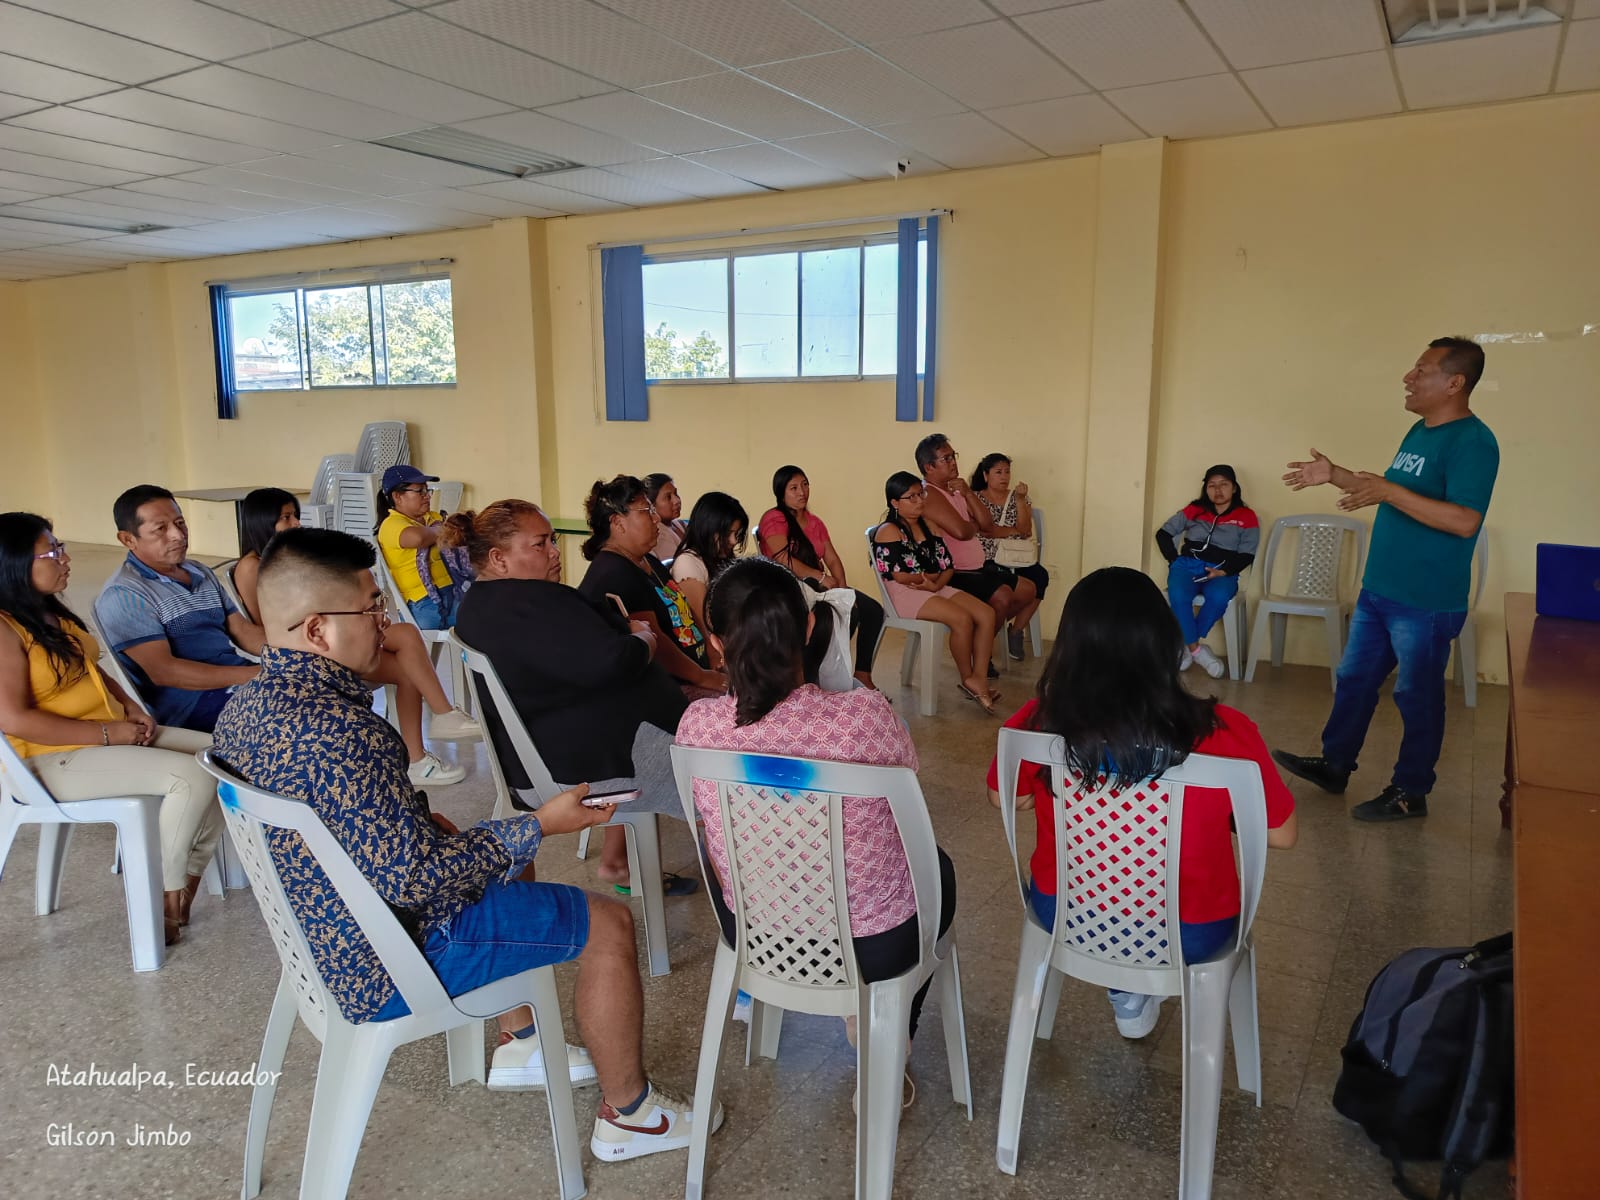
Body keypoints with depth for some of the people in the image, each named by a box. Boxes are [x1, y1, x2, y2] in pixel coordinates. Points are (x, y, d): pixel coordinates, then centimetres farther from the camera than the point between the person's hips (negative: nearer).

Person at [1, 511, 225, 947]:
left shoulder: (50, 610, 10)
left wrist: (131, 707, 3)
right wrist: (109, 732, -21)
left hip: (114, 734, 9)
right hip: (57, 759, -9)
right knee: (191, 776, -25)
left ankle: (192, 877, 1)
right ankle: (169, 897, -6)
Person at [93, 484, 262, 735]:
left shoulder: (202, 573, 19)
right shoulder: (123, 595, -6)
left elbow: (243, 631, 15)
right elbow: (163, 671, -15)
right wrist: (255, 675, -23)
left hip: (239, 682, 8)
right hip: (192, 701, -8)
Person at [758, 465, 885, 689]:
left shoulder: (815, 522, 20)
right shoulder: (774, 519, -5)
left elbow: (832, 558, 12)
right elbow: (784, 560, -18)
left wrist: (841, 585, -7)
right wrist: (821, 577, -21)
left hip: (818, 586, 8)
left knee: (873, 610, -11)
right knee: (849, 612, -28)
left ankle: (863, 675, -6)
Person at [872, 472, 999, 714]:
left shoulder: (927, 526, 16)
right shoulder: (889, 531, -6)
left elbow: (947, 565, 10)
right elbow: (900, 575, -16)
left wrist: (936, 583, -11)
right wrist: (932, 576, -2)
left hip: (936, 589, 8)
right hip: (905, 595, -8)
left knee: (986, 614, -12)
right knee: (962, 618, -28)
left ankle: (978, 677, -15)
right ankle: (968, 680, -8)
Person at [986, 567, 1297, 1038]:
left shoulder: (1037, 723, -21)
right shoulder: (1226, 733, -26)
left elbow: (998, 796, 0)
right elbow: (1283, 835, -9)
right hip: (1189, 937, -1)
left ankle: (1128, 995, 42)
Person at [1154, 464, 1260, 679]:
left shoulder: (1247, 517, 7)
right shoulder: (1194, 510, 12)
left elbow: (1247, 555, 2)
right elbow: (1163, 533, 14)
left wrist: (1223, 571, -14)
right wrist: (1175, 561, 1)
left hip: (1222, 572, -1)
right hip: (1188, 564, 1)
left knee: (1218, 598, -36)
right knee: (1178, 597, -33)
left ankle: (1185, 645, -17)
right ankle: (1196, 650, -18)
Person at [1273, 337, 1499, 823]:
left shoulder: (1472, 442, -19)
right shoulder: (1420, 431, 11)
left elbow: (1464, 521, -29)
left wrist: (1387, 491, -32)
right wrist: (1334, 475, 13)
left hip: (1426, 602, -9)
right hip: (1378, 591, 9)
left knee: (1417, 696, 5)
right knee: (1354, 680, 17)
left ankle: (1410, 792, 19)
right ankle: (1334, 765, 31)